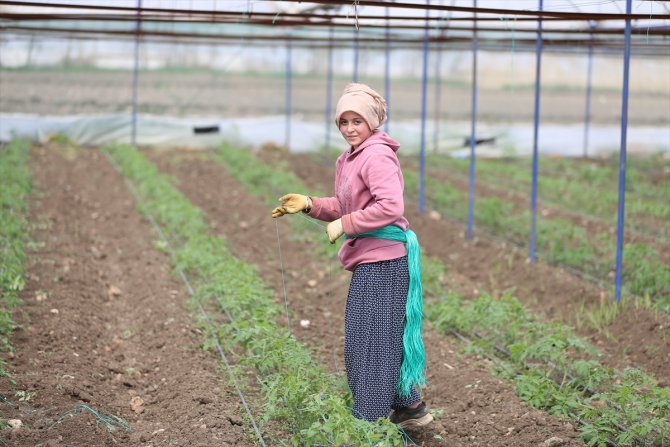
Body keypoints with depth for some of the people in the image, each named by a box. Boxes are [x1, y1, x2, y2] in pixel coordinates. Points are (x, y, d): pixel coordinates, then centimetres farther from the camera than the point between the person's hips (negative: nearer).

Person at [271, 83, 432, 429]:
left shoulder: (377, 155, -16)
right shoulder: (348, 159, 14)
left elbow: (391, 206, -26)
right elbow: (344, 207, 20)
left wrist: (344, 225, -20)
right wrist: (308, 204, 4)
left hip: (382, 261, -10)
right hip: (369, 259, 10)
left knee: (370, 340, -4)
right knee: (386, 336, 18)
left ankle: (371, 423, 4)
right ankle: (409, 407, 29)